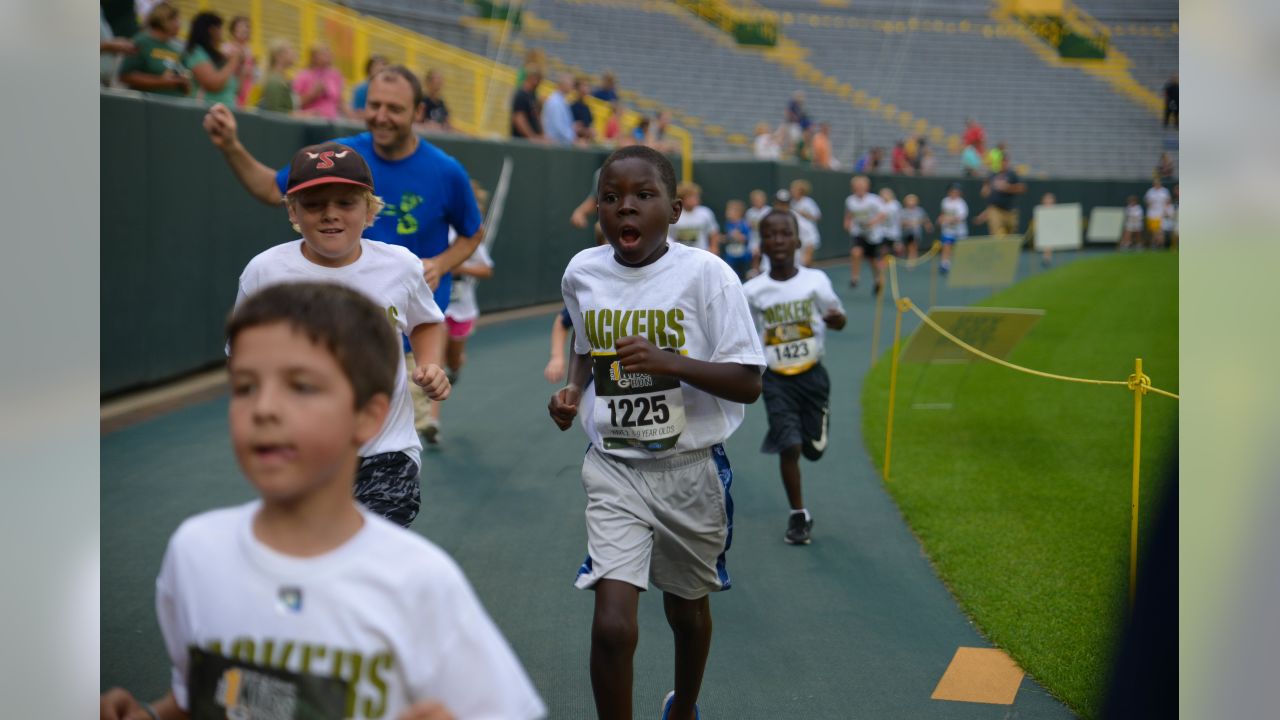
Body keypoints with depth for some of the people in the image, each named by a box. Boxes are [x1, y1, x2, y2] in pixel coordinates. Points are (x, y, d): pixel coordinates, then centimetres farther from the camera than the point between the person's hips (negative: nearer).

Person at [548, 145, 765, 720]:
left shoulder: (705, 274, -13)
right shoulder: (582, 273, -1)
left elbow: (748, 384, -14)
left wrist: (672, 362, -28)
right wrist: (573, 390, -1)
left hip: (691, 468, -1)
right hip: (614, 467, 1)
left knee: (687, 609, 20)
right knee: (612, 626, -16)